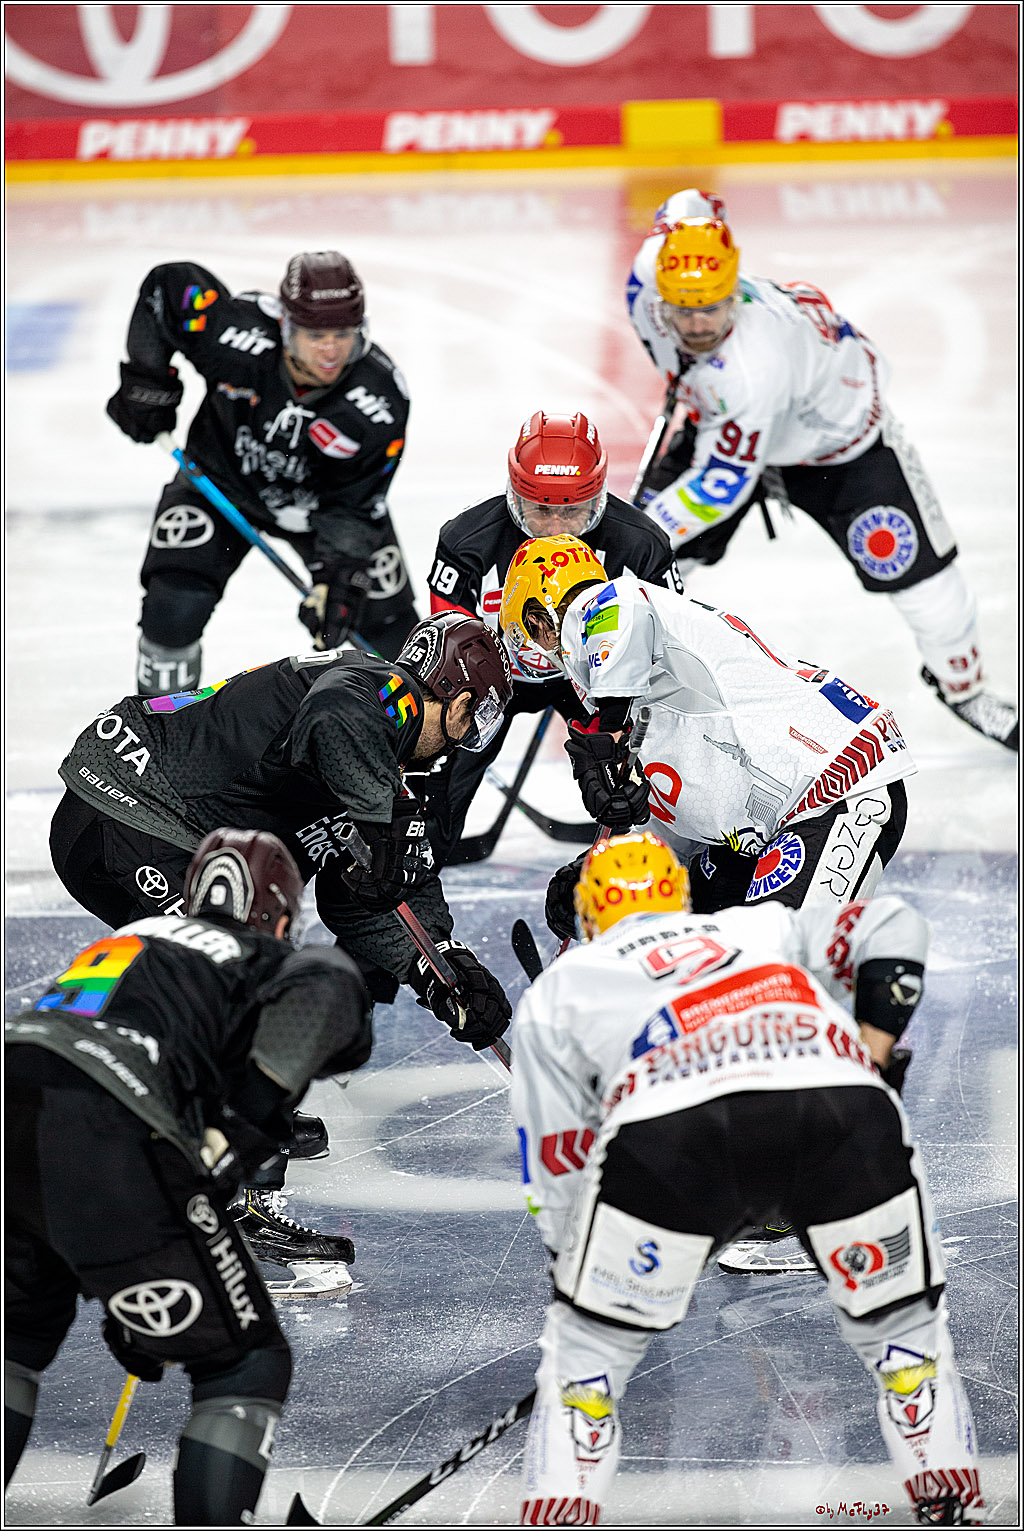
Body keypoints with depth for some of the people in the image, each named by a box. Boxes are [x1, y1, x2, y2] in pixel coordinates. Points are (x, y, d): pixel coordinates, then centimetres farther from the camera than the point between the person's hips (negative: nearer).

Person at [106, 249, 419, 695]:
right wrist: (147, 383, -13)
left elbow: (356, 506, -21)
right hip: (222, 480, -1)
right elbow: (167, 285, -17)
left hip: (320, 500, 1)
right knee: (173, 608, -18)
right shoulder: (241, 336, -35)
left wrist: (338, 576, -31)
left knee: (385, 623, -1)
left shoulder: (380, 401, -31)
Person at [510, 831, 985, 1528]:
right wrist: (873, 1058, 27)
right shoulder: (763, 926, 42)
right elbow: (890, 927, 28)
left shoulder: (558, 986, 36)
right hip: (841, 1096, 1)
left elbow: (556, 1181, 34)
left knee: (589, 1347, 20)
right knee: (903, 1333, 25)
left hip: (668, 1125, -1)